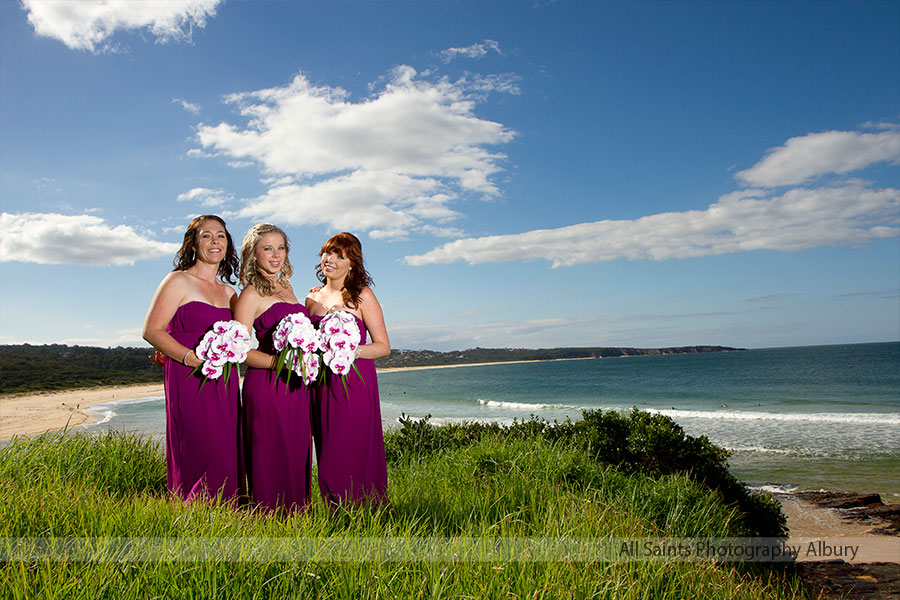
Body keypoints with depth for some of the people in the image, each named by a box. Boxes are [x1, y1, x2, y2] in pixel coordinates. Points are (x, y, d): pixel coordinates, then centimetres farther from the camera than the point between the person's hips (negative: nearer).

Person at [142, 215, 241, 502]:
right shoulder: (178, 281, 1)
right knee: (205, 458, -12)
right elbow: (152, 330, -6)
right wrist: (190, 357, -18)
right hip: (189, 381, -6)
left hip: (224, 382, 6)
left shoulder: (230, 292, 18)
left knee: (228, 457, 3)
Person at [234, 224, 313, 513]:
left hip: (296, 386, 7)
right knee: (270, 461, -3)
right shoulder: (251, 294, -5)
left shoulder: (287, 287, 17)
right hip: (266, 386, -7)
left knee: (297, 456, 10)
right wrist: (281, 362, -23)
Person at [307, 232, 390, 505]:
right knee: (326, 454, 7)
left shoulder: (361, 296, -2)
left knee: (352, 455, -7)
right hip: (321, 384, 5)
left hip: (354, 381, -5)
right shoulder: (312, 298, 14)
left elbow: (383, 346, -4)